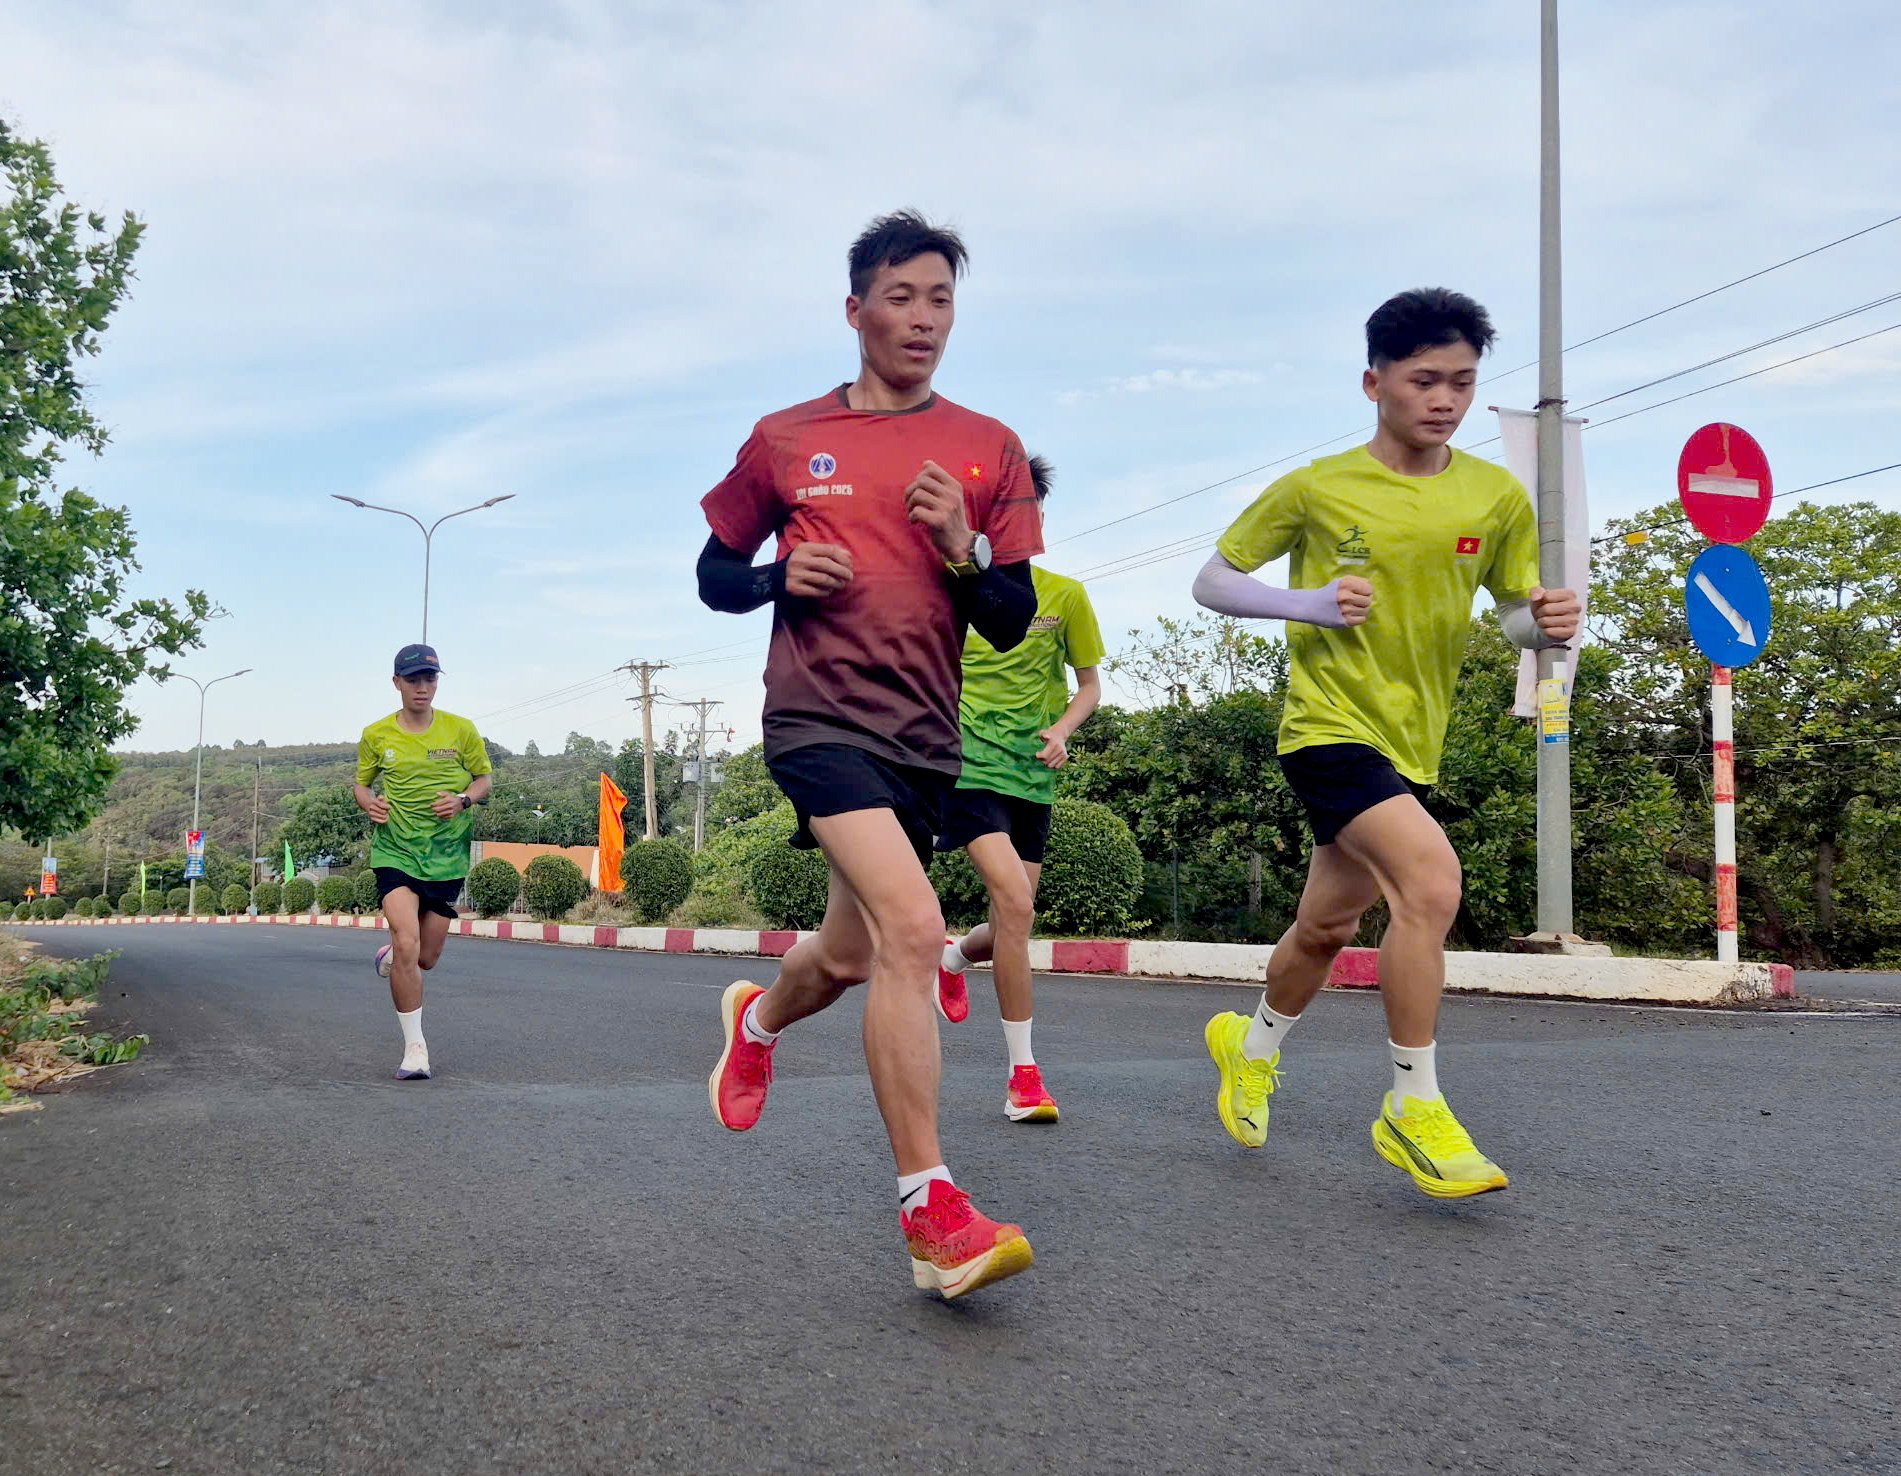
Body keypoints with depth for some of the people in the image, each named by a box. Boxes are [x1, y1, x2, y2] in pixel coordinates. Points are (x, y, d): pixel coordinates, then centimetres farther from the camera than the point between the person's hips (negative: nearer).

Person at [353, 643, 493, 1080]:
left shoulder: (461, 730, 0)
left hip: (447, 854, 2)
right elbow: (362, 783, 15)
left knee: (426, 958, 7)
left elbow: (485, 777, 10)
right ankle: (414, 1048, -6)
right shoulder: (376, 735, 2)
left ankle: (390, 956, 47)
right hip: (395, 851, -1)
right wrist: (369, 803, -8)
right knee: (407, 944, -20)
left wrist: (463, 800, -11)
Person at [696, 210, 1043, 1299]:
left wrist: (961, 552, -14)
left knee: (853, 958, 15)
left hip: (925, 736, 4)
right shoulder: (786, 441, 6)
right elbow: (713, 575, 14)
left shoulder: (989, 452, 7)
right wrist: (780, 575, -8)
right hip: (819, 716, -4)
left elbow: (1010, 625, 5)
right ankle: (933, 1215, -20)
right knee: (913, 925, -24)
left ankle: (757, 1019, 52)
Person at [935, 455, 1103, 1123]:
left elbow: (1090, 684, 11)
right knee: (1015, 903, -21)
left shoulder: (1065, 596, 4)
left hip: (1031, 775, 3)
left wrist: (1061, 730, -7)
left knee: (1012, 926, 6)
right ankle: (1023, 1074, -10)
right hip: (967, 765, -3)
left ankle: (952, 957, 45)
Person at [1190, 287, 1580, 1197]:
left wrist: (1548, 621, -14)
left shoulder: (1498, 498, 3)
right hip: (1329, 726, -5)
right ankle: (1413, 1110, -13)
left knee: (1328, 924, 17)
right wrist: (1308, 602, -15)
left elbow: (1516, 612, 11)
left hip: (1412, 744, 5)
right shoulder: (1314, 489, -5)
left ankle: (1251, 1046, 46)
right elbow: (1212, 582, 2)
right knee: (1430, 878, -26)